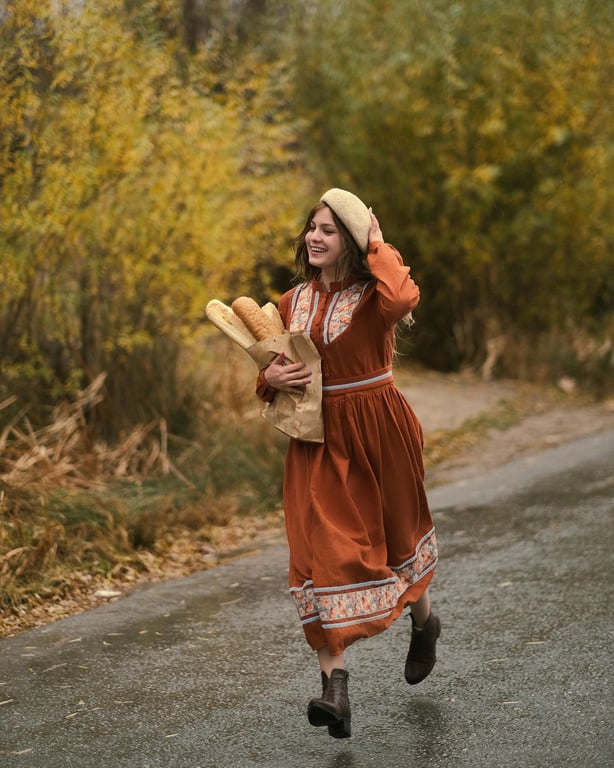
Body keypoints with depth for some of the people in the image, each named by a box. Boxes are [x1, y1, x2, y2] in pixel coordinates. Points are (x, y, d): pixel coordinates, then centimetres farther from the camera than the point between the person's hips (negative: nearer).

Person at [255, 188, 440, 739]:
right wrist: (271, 378, -7)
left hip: (377, 435, -3)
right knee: (324, 550, -9)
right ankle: (335, 687, -12)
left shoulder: (373, 295, -10)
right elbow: (275, 368, 17)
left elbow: (404, 300, -37)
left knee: (396, 534, 16)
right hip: (317, 442, 3)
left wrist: (378, 246, -21)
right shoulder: (294, 302, 6)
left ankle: (423, 622, 49)